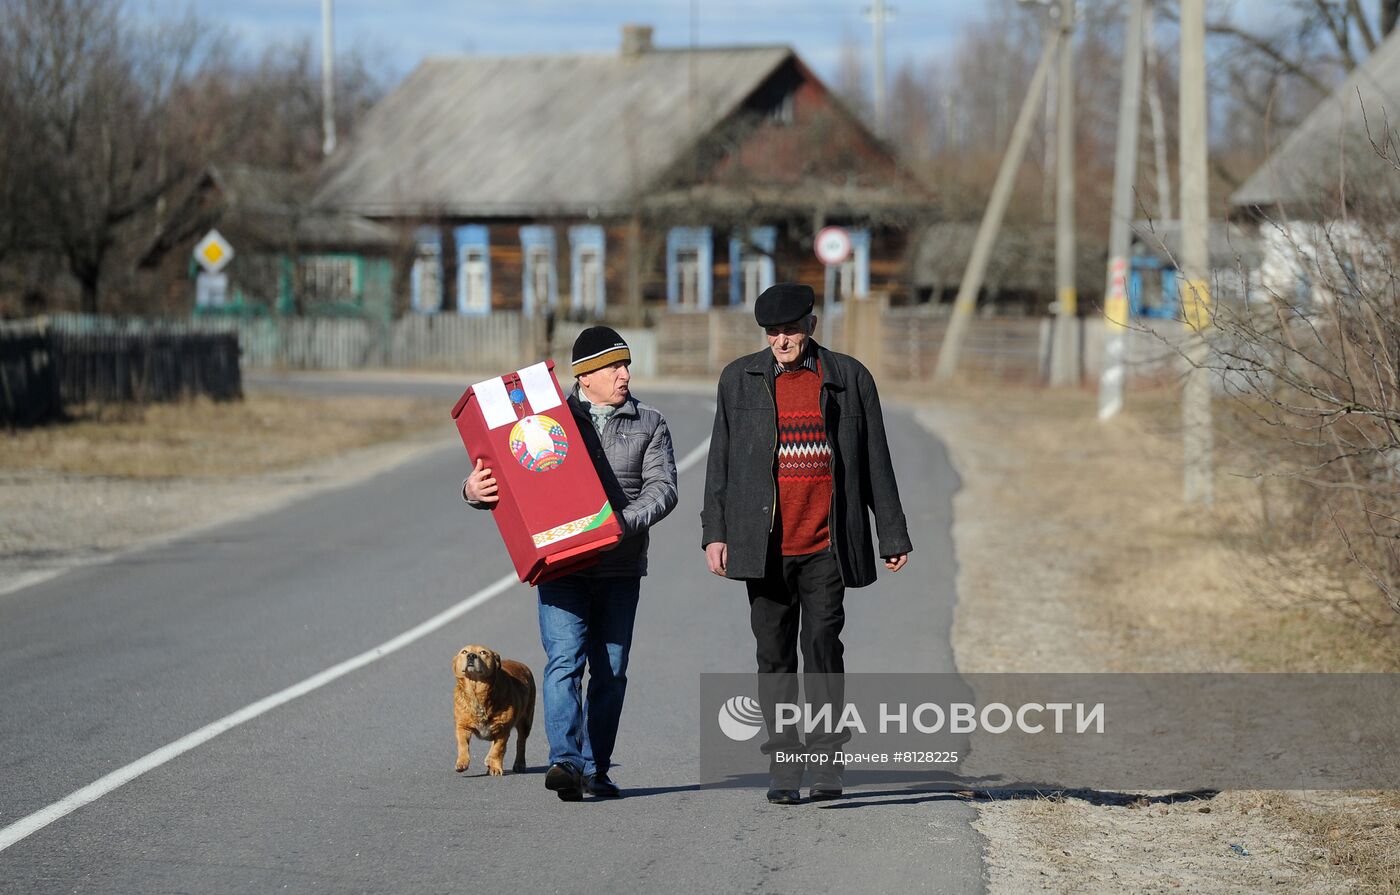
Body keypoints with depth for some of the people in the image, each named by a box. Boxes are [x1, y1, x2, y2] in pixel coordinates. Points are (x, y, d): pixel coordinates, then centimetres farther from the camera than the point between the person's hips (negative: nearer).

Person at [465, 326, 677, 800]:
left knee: (610, 671, 5)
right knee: (564, 661, -15)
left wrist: (622, 523, -20)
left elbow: (663, 488, -2)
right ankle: (565, 761, -24)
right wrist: (475, 490, -15)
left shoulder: (649, 424, 9)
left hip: (621, 568, 2)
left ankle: (595, 768, 13)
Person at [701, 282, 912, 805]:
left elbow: (875, 462, 9)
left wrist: (892, 535, 8)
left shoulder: (849, 379, 5)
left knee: (823, 645, -10)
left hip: (826, 546, -1)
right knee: (774, 656, 3)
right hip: (764, 546, 2)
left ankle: (827, 765, -6)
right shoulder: (740, 380, 8)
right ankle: (783, 770, 8)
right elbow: (721, 461, 10)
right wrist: (715, 532, 4)